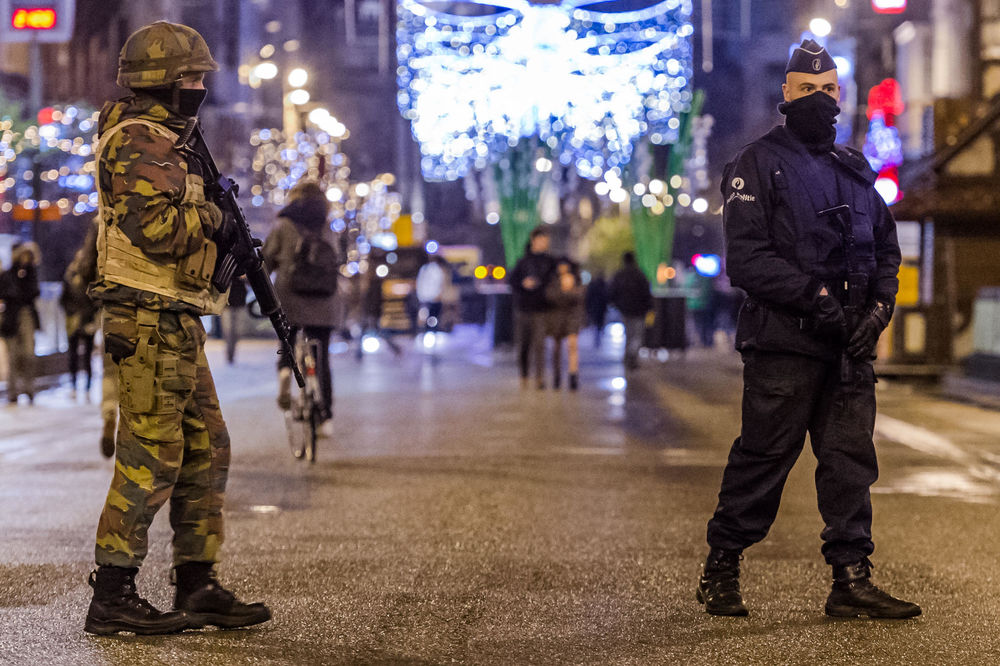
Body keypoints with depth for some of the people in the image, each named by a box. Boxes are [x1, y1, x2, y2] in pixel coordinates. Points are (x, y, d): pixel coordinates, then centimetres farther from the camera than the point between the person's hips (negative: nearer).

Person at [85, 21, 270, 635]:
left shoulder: (164, 141, 20)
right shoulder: (138, 142, -12)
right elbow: (152, 226, -26)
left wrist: (227, 252, 13)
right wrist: (208, 218, -10)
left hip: (177, 325, 11)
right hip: (150, 322, -11)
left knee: (206, 452, 11)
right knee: (150, 458, -9)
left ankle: (197, 586, 16)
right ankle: (113, 598, -4)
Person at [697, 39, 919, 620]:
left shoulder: (855, 170, 19)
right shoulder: (758, 165, -1)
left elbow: (886, 245, 20)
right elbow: (746, 258, -10)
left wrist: (880, 305, 2)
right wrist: (813, 295, -18)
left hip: (849, 342, 6)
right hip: (783, 339, -6)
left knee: (851, 458, 3)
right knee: (764, 457, -3)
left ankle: (852, 579, 6)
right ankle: (721, 571, 10)